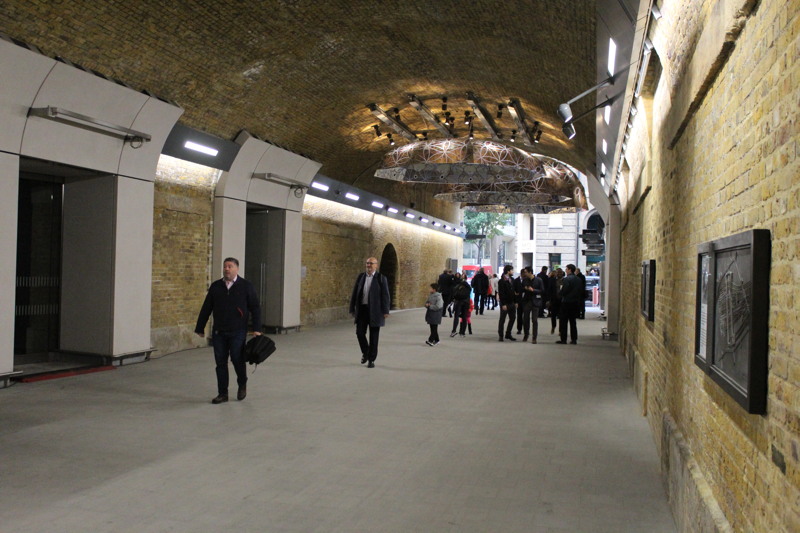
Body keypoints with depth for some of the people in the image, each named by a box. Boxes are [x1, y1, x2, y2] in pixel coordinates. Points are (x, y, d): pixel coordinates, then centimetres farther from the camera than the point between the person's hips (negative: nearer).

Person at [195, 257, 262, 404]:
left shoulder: (246, 286, -1)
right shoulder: (215, 286, 7)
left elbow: (255, 308, -1)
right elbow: (206, 308, 12)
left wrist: (256, 328, -8)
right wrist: (200, 327, 12)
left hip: (237, 332, -3)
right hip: (218, 332, 3)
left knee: (237, 359, -4)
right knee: (220, 362, 5)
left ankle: (242, 385, 24)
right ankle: (222, 393, 14)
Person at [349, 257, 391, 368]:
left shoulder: (381, 278, -5)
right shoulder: (361, 276, 7)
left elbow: (385, 295, -7)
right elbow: (354, 293, 8)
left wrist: (385, 311, -13)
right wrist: (352, 309, 4)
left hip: (375, 310, -3)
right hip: (362, 309, 3)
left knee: (374, 336, 1)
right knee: (360, 332, -2)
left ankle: (371, 360, 11)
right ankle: (365, 352, 24)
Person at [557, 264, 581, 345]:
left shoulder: (566, 279, -16)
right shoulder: (578, 280, 6)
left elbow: (563, 292, -17)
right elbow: (580, 291, 7)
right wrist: (578, 300, 15)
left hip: (566, 302, -6)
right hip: (575, 302, 7)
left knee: (563, 321, 1)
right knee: (573, 321, 13)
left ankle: (563, 339, 0)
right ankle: (574, 339, 14)